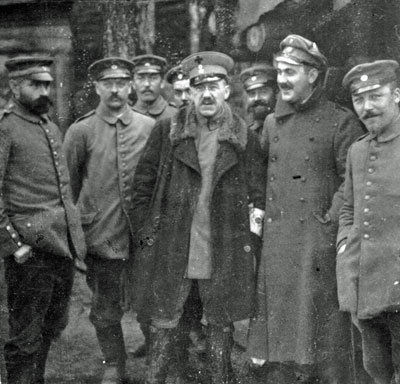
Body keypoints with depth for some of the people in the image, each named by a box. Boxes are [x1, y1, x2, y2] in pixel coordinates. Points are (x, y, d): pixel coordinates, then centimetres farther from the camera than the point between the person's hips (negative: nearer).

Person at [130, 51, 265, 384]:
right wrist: (146, 232, -1)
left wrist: (254, 238, -3)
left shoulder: (246, 139, 2)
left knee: (221, 325, 12)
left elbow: (259, 197, 5)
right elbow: (143, 185, 5)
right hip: (170, 251, 0)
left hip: (225, 254, 0)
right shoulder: (167, 132, 2)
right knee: (164, 324, 8)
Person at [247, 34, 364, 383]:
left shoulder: (341, 122, -4)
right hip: (277, 247, 6)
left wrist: (330, 222, -15)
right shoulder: (272, 123, 13)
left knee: (323, 335, -1)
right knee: (284, 331, 13)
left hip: (319, 247, -5)